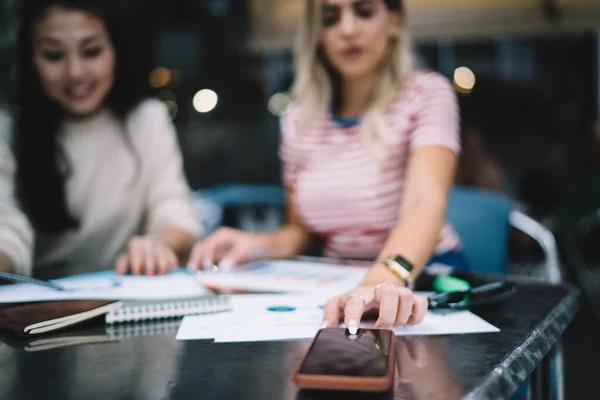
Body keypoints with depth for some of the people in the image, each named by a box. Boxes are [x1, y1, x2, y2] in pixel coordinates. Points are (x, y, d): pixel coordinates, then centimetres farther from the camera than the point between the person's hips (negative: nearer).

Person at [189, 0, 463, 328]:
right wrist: (261, 245, -7)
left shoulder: (426, 95, -7)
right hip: (338, 286, 5)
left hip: (422, 281, -4)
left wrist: (384, 281, -44)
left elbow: (427, 198, -26)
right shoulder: (300, 121, 6)